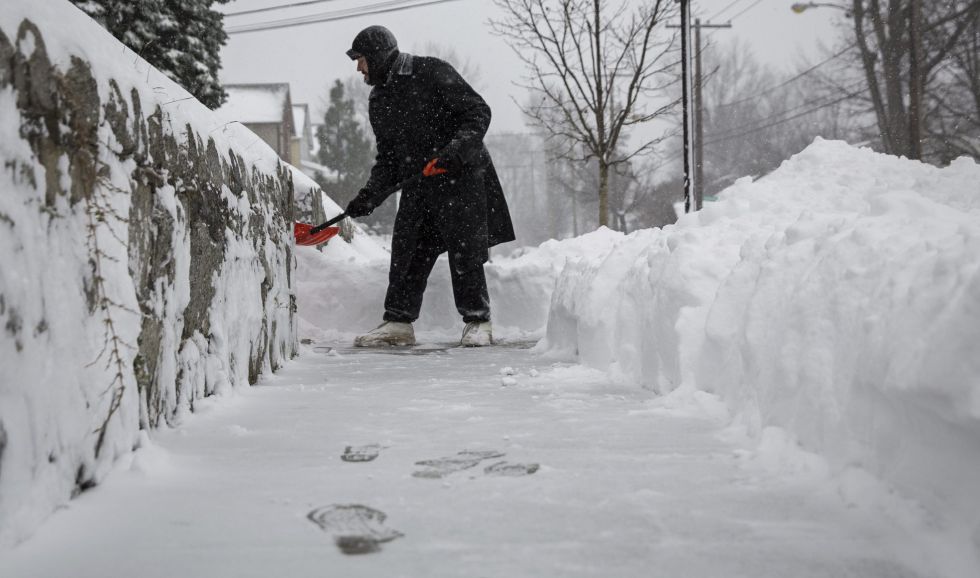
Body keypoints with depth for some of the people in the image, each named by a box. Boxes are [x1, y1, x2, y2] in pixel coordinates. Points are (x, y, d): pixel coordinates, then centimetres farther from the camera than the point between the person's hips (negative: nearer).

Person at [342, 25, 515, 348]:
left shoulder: (431, 73, -9)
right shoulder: (378, 101, 13)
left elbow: (478, 112, -12)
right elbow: (387, 157, 16)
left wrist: (456, 149, -26)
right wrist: (370, 196, 2)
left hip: (460, 176, -7)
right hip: (416, 185, 7)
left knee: (465, 251, -5)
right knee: (406, 252, 2)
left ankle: (478, 322, 4)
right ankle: (398, 322, 9)